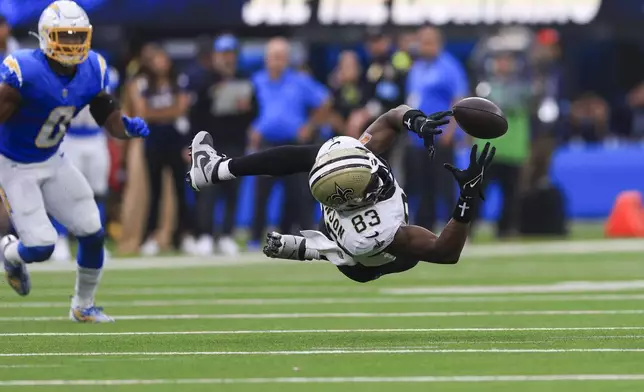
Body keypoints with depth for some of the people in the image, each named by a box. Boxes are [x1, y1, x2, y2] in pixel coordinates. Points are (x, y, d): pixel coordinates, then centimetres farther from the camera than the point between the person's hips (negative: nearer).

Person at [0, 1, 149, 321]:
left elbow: (109, 118, -1)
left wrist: (128, 127, -21)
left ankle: (83, 306, 25)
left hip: (52, 162, 6)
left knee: (92, 234, 3)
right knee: (40, 248, -10)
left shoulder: (93, 71, -10)